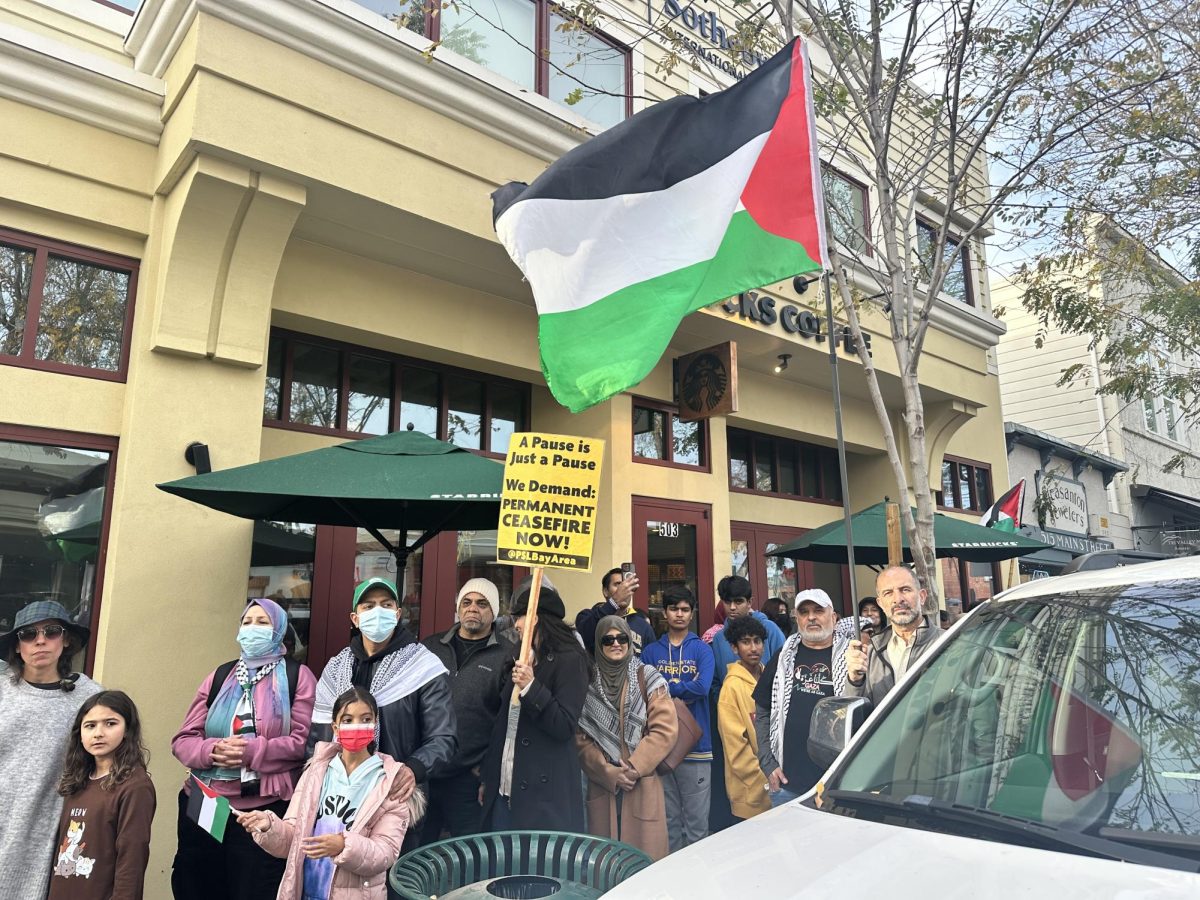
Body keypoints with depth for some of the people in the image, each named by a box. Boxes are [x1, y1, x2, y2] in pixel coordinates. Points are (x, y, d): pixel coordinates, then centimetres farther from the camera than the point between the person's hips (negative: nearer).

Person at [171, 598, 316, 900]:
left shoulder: (297, 676, 1)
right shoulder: (219, 676, 12)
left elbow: (306, 741, -9)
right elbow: (183, 740, 7)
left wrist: (252, 751, -19)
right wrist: (211, 751, -14)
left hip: (265, 810, -4)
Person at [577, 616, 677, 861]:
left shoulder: (648, 679, 2)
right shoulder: (588, 683, 5)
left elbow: (665, 730, -5)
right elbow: (581, 739, 2)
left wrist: (635, 766, -12)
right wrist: (609, 773, -8)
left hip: (643, 784, -1)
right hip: (601, 785, 1)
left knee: (645, 856, 0)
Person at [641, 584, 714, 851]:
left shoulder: (702, 650, 3)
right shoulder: (651, 652, 8)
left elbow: (702, 687, -14)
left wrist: (666, 687, -7)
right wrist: (682, 693, -12)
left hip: (696, 743, -2)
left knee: (696, 819, 2)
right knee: (668, 818, 11)